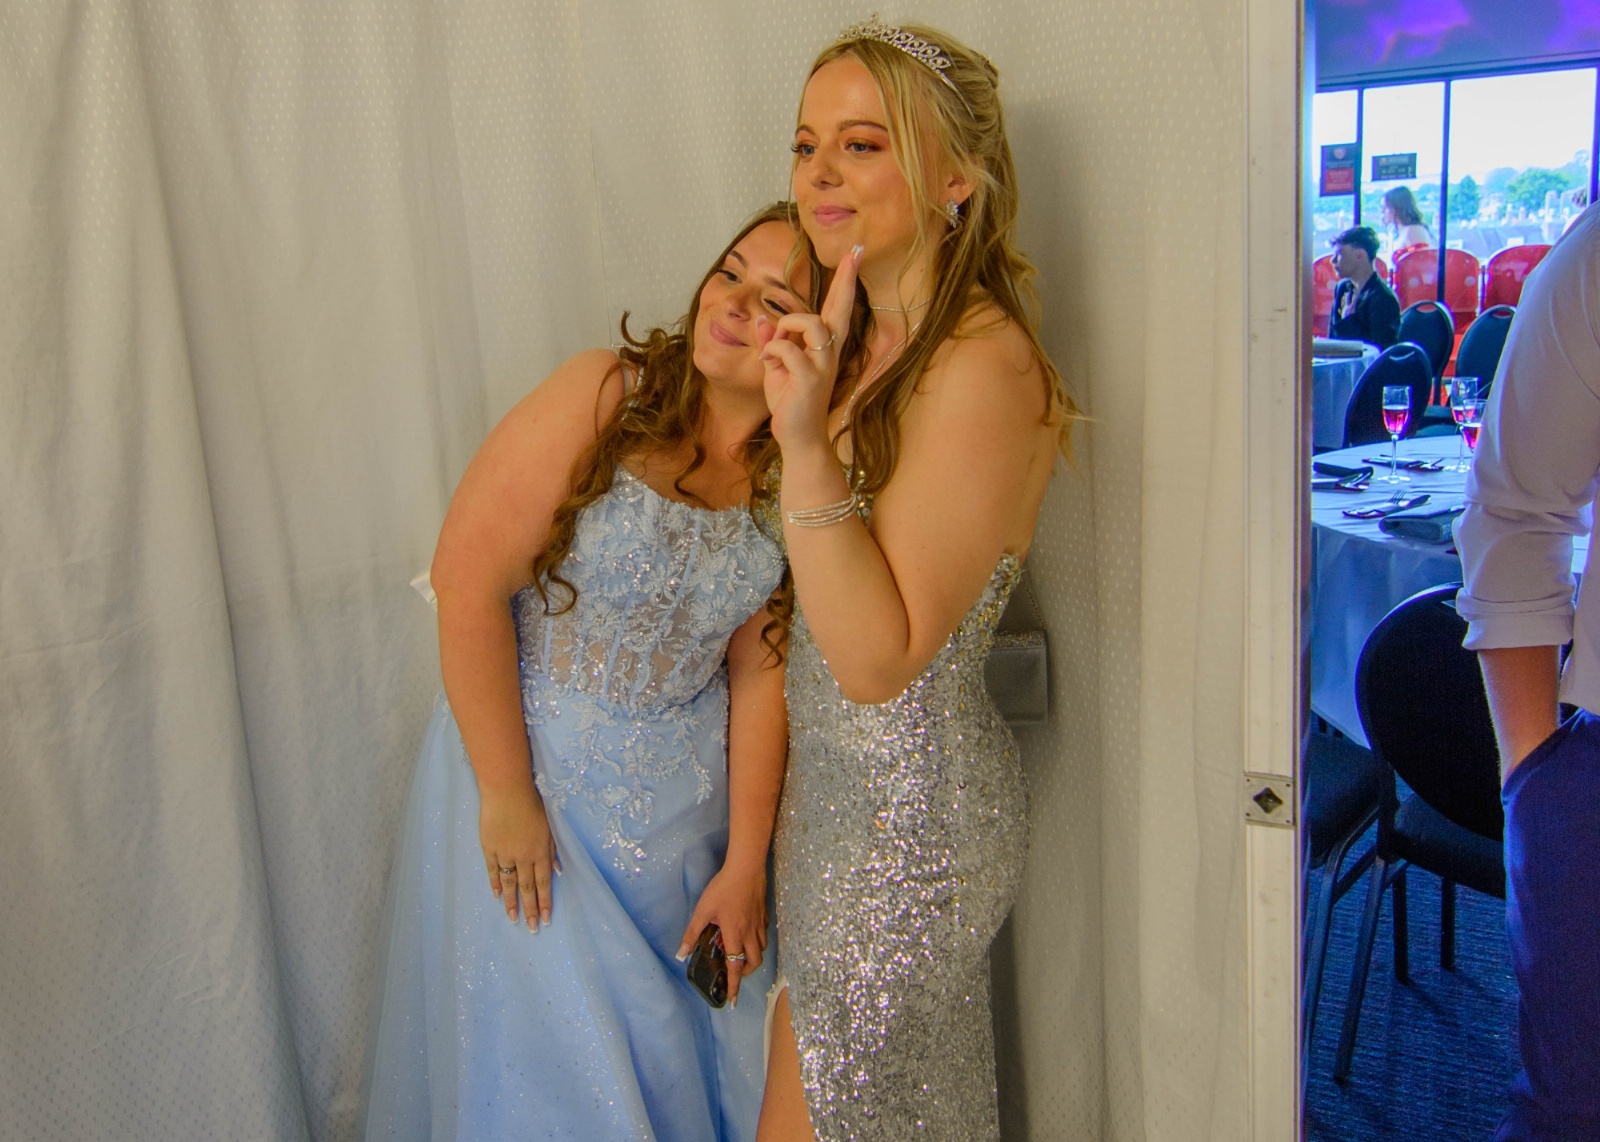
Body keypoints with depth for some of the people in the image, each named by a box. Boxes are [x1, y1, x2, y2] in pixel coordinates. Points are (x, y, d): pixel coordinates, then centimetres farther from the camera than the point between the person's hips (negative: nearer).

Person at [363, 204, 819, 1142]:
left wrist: (744, 866, -5)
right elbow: (468, 580, -18)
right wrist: (506, 794, -16)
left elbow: (758, 674, -5)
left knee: (698, 1040, 16)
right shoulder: (605, 396, -16)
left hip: (686, 787, 3)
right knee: (559, 1058, 9)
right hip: (533, 758, -3)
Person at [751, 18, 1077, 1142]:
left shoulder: (984, 365, -22)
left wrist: (806, 440, -32)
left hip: (908, 815, -8)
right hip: (836, 787, 8)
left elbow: (878, 659, -27)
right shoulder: (865, 342, 5)